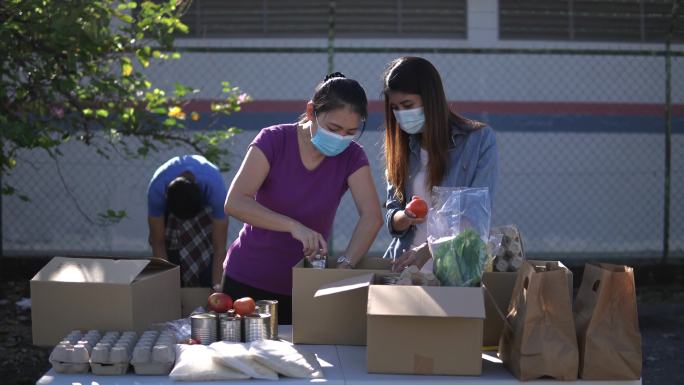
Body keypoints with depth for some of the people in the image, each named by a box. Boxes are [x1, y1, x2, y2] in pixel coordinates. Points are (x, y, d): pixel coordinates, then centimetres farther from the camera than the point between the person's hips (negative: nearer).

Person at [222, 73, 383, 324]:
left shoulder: (351, 157, -7)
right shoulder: (274, 140, -14)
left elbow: (372, 217, -18)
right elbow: (235, 202, -24)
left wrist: (344, 264, -33)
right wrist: (294, 226, -35)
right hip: (247, 281, -1)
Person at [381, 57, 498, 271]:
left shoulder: (479, 139, 0)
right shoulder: (400, 147, 11)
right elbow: (392, 219, 12)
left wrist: (429, 249, -18)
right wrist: (406, 217, -11)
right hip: (403, 264, 3)